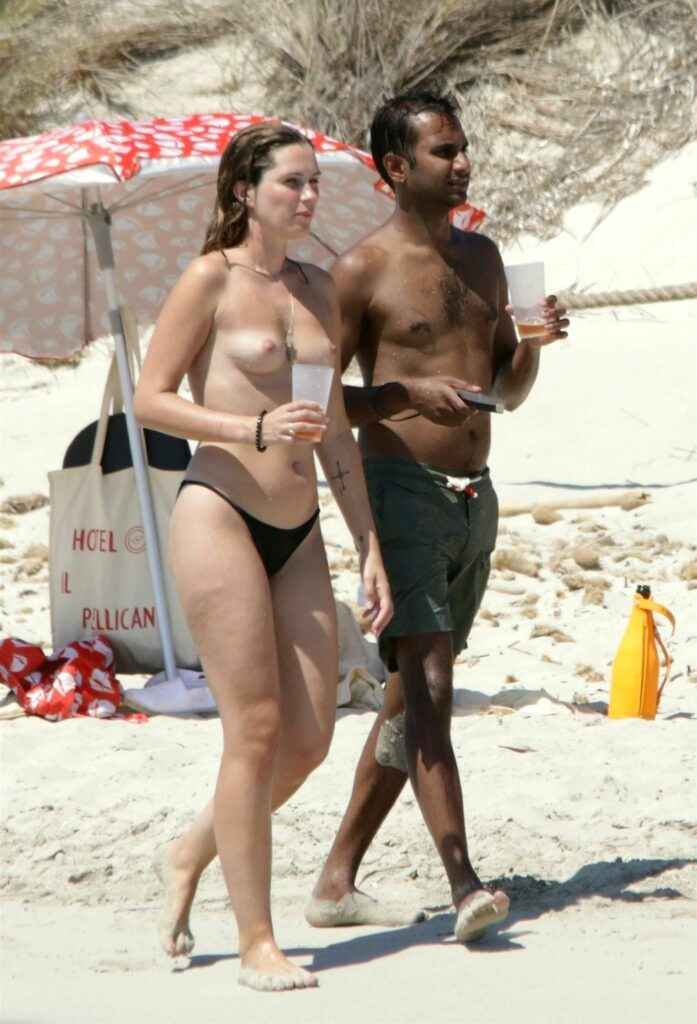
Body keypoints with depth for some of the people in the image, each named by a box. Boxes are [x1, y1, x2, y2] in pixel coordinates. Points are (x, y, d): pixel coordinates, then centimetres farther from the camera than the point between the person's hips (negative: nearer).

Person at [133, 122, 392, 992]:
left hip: (297, 532, 6)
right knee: (256, 728, -8)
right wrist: (254, 430, -19)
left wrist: (371, 548, 13)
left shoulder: (317, 292, 14)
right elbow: (149, 399, -7)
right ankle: (256, 943, -2)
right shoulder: (210, 280, -4)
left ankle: (192, 853, 25)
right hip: (218, 514, -6)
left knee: (310, 735, 1)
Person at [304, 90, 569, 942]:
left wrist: (536, 343, 0)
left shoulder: (481, 258, 14)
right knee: (428, 685, -18)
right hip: (402, 494, -7)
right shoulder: (362, 271, -6)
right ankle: (464, 885, -26)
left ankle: (336, 883, 16)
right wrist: (409, 394, -20)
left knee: (411, 698, 9)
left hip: (474, 501, 7)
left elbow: (509, 392, 20)